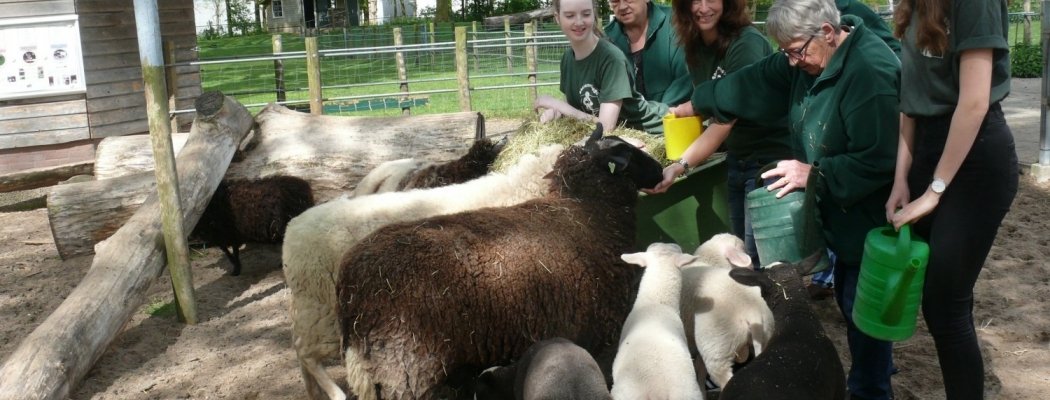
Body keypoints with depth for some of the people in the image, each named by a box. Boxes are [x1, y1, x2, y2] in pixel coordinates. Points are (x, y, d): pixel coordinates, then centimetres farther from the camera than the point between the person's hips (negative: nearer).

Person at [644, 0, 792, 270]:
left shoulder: (745, 43, -21)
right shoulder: (695, 46, 2)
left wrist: (681, 166, -34)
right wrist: (682, 110, -8)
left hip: (769, 158, -8)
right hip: (737, 159, 8)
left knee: (758, 257, -5)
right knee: (740, 252, 16)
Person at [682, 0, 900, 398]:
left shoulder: (871, 72, -28)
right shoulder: (809, 60, 1)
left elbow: (878, 161, -30)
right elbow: (755, 82, 12)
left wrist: (813, 175, -25)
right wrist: (697, 103, 18)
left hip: (869, 219, -9)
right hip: (841, 213, 9)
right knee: (849, 300, 20)